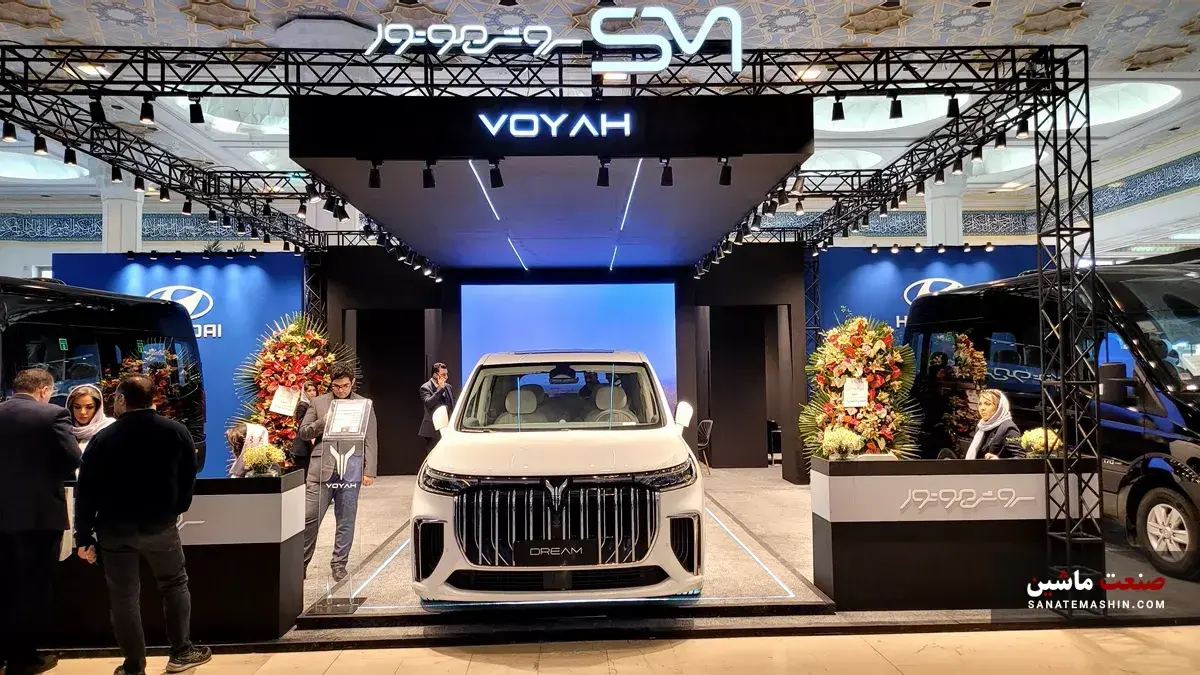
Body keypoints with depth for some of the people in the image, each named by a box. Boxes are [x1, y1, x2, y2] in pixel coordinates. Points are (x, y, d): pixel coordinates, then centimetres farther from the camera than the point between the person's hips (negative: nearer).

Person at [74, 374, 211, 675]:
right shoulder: (176, 431, -4)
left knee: (123, 596, 9)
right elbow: (188, 478, 2)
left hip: (114, 528, 0)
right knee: (175, 584, 16)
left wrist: (84, 536, 0)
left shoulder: (103, 438, -6)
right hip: (159, 524, 0)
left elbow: (85, 491, -6)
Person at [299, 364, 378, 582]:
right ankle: (300, 563, 15)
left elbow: (370, 441, 4)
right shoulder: (318, 403, 10)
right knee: (309, 519, 1)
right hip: (321, 469, 1)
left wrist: (369, 471, -3)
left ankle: (339, 564, 18)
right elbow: (303, 432, 11)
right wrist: (323, 422, -8)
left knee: (346, 521, 6)